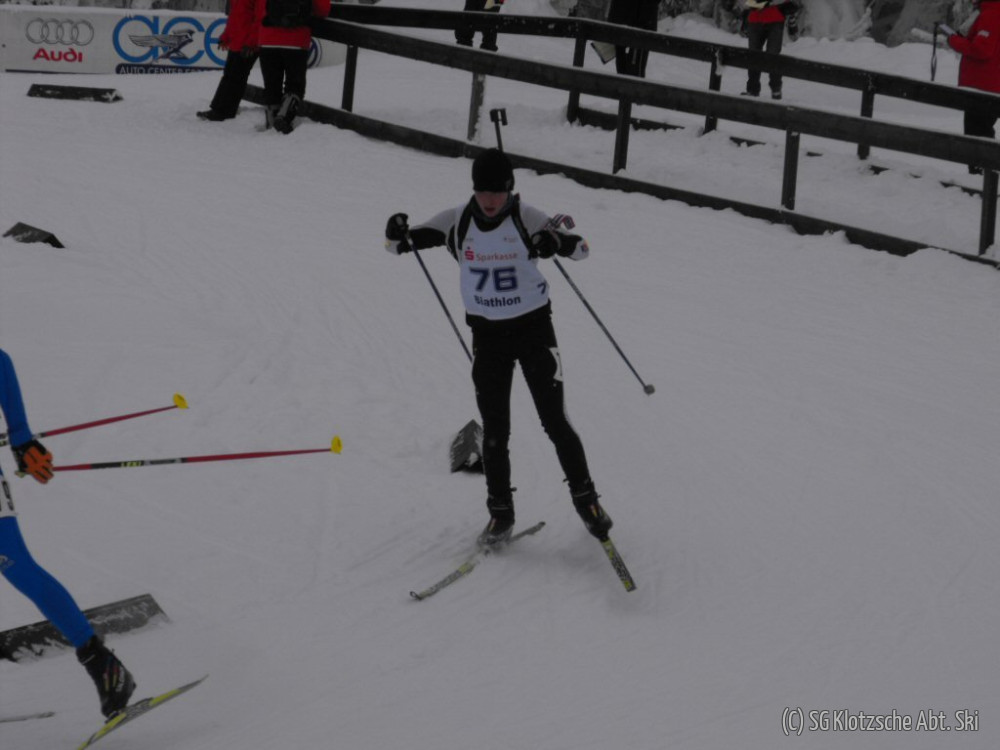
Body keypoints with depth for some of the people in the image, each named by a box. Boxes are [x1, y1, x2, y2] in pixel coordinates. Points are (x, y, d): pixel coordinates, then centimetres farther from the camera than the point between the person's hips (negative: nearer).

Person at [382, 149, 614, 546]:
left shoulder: (526, 218, -13)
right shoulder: (456, 222, -7)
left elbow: (581, 247, -11)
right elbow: (398, 244, -1)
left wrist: (556, 243, -34)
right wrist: (397, 234, -26)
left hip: (533, 326, -2)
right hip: (487, 334, 2)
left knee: (554, 421, -3)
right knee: (495, 431, 3)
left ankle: (585, 498, 13)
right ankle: (500, 513, 16)